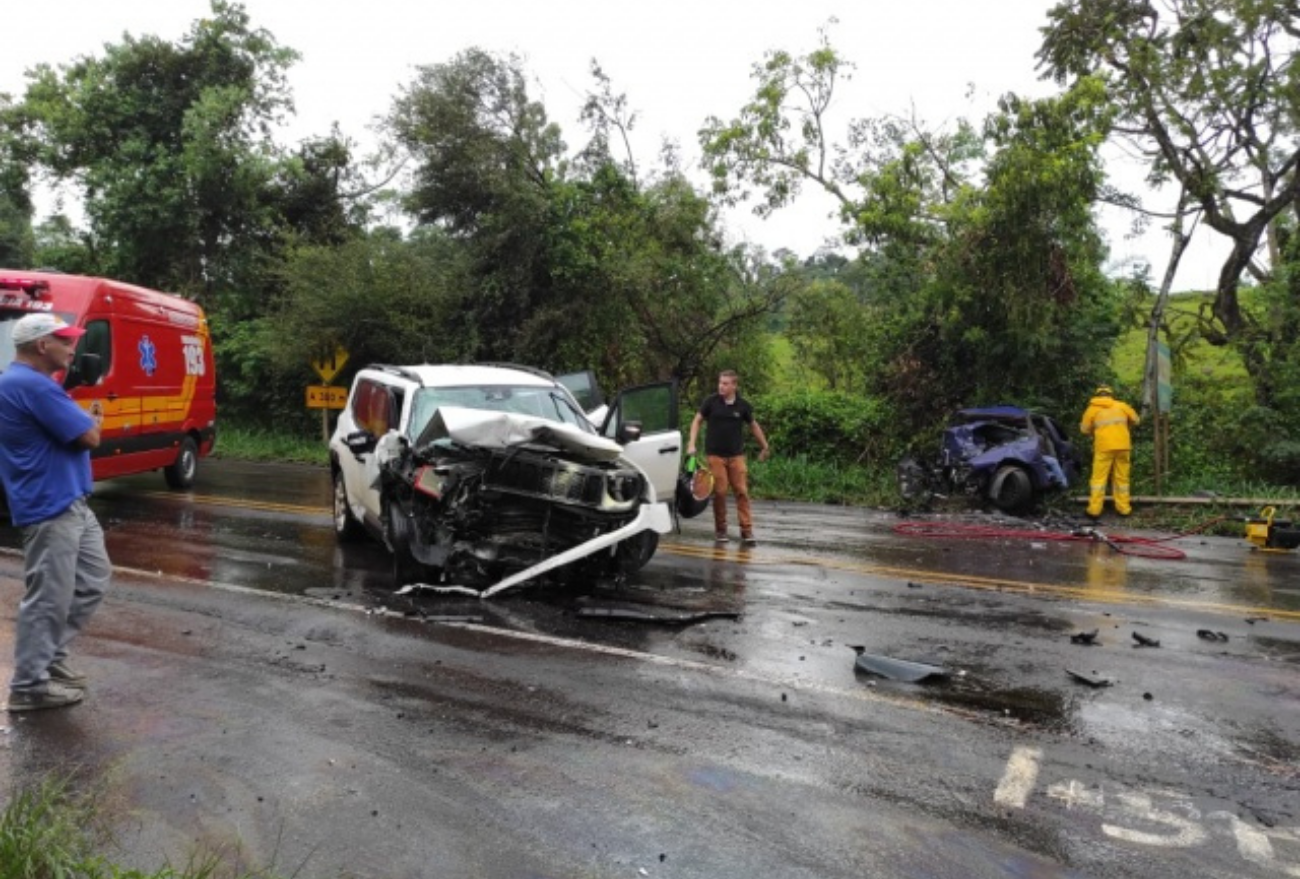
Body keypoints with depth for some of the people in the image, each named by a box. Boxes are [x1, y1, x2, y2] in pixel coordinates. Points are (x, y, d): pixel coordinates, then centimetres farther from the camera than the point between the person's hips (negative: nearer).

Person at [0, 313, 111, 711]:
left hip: (70, 503, 11)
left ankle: (49, 655, 27)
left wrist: (82, 422, 4)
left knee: (93, 579, 18)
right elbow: (90, 437, -17)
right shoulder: (33, 386, -19)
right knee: (49, 598, -1)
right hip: (50, 509, -11)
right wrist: (93, 421, 3)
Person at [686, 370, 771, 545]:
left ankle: (747, 530, 3)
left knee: (742, 492, -1)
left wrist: (764, 447, 20)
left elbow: (753, 426, 13)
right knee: (719, 492, -1)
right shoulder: (711, 401, -3)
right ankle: (720, 530, 13)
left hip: (736, 455, 1)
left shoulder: (743, 405, 0)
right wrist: (692, 444, -4)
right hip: (715, 455, -1)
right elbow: (697, 421, 6)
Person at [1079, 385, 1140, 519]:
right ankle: (1123, 508, 13)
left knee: (1099, 477, -1)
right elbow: (1135, 420, 17)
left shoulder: (1092, 409, 4)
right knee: (1121, 477, 11)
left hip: (1104, 447, -3)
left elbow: (1085, 429, 6)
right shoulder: (1121, 406, 11)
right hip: (1122, 446, 3)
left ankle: (1094, 509, -4)